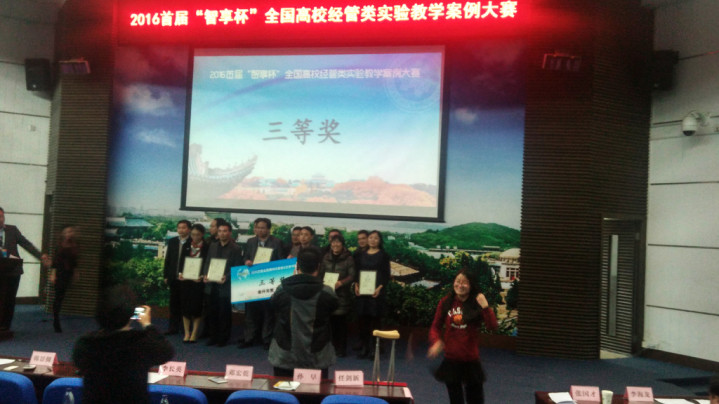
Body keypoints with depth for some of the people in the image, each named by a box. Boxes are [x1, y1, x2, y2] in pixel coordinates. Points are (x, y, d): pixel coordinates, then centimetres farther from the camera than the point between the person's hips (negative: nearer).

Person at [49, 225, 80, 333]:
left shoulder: (74, 245, 6)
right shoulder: (60, 245, -10)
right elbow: (55, 260, -11)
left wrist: (76, 272, 18)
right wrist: (53, 274, -14)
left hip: (68, 273, 5)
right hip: (60, 272, -5)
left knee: (61, 297, 10)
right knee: (58, 297, -3)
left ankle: (56, 321, 20)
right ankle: (56, 322, 2)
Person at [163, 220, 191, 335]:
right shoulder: (172, 242, 8)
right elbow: (167, 259, 10)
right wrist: (166, 276, 7)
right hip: (174, 278, 4)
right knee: (174, 303, 11)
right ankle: (173, 327, 19)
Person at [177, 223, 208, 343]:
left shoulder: (207, 247, -4)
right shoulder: (186, 246, 7)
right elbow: (181, 262, 10)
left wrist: (202, 276, -18)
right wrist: (180, 273, -6)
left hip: (199, 281, -3)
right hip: (185, 280, 3)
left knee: (197, 306, 1)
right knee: (185, 306, 5)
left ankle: (194, 333, 12)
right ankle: (187, 333, 15)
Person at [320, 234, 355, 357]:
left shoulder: (348, 258, -2)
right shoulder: (326, 257, 11)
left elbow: (352, 276, -7)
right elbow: (321, 272, 16)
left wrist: (341, 283, -22)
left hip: (342, 294, -3)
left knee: (341, 321, 0)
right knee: (331, 320, 4)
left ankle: (341, 348, 9)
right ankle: (332, 346, 16)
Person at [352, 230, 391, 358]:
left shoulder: (383, 255, 4)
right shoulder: (361, 255, 14)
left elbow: (386, 275, -1)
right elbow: (356, 272, 12)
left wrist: (380, 288, -15)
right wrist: (356, 285, -5)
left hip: (376, 292, -3)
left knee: (374, 319, -4)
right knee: (362, 319, 2)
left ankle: (373, 349, 0)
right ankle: (363, 347, 11)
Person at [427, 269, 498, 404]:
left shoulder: (477, 304, -7)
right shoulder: (445, 302, -4)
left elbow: (492, 327, -15)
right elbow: (436, 326, 3)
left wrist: (486, 307, -25)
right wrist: (436, 341, -14)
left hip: (471, 360, -1)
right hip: (451, 359, 1)